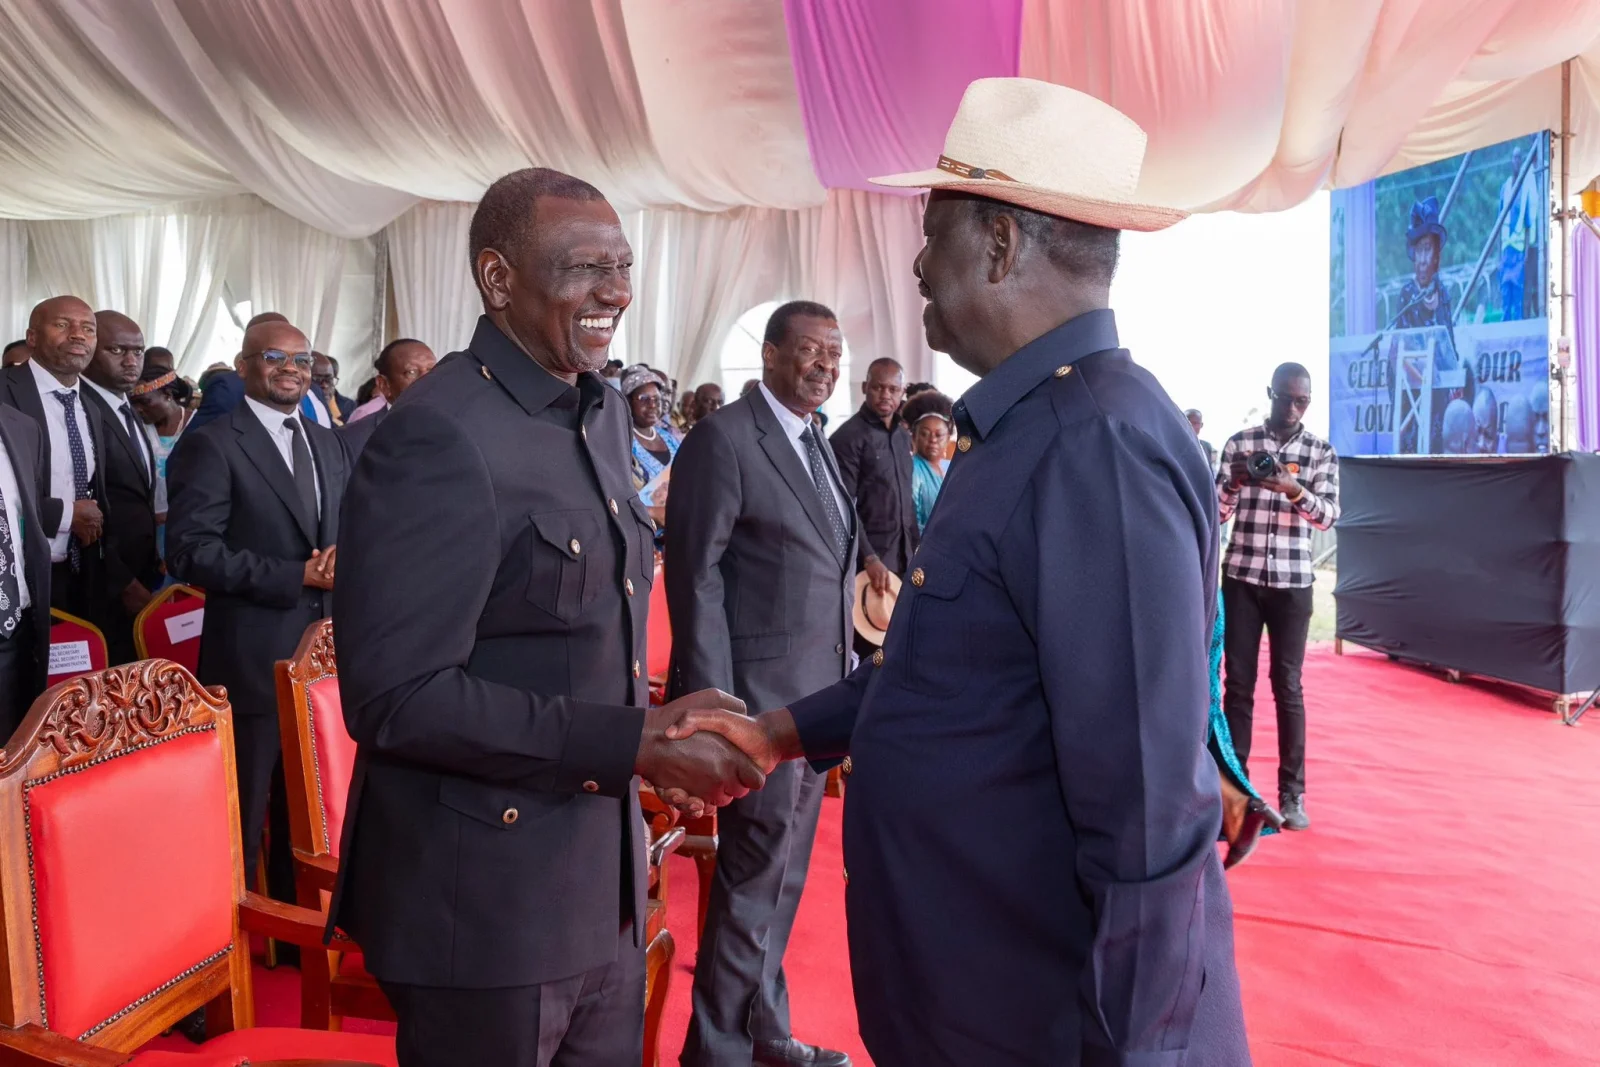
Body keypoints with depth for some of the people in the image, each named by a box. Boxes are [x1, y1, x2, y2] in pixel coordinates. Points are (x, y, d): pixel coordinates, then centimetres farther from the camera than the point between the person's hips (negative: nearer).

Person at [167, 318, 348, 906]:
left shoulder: (329, 444, 14)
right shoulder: (211, 445, -7)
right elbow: (190, 550, -15)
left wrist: (342, 558, -5)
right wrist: (296, 576, -19)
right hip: (253, 660, -6)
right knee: (242, 821, 6)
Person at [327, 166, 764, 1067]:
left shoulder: (607, 414, 8)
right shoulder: (441, 435, -19)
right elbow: (394, 697, -22)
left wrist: (656, 727, 6)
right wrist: (630, 742, -23)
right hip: (486, 902, -7)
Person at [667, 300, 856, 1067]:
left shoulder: (817, 445, 14)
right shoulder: (724, 440, -11)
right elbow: (696, 576, -15)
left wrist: (843, 682, 12)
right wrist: (715, 705, -18)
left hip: (817, 696, 8)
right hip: (760, 697, -8)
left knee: (783, 878, 18)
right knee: (754, 881, 2)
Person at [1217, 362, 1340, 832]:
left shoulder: (1321, 451, 3)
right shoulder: (1239, 442, 3)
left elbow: (1330, 515, -7)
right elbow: (1217, 510, 1)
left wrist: (1294, 492, -25)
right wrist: (1235, 482, -19)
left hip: (1293, 582, 0)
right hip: (1241, 577, 0)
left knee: (1287, 685, 3)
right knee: (1238, 682, 4)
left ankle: (1293, 792, 11)